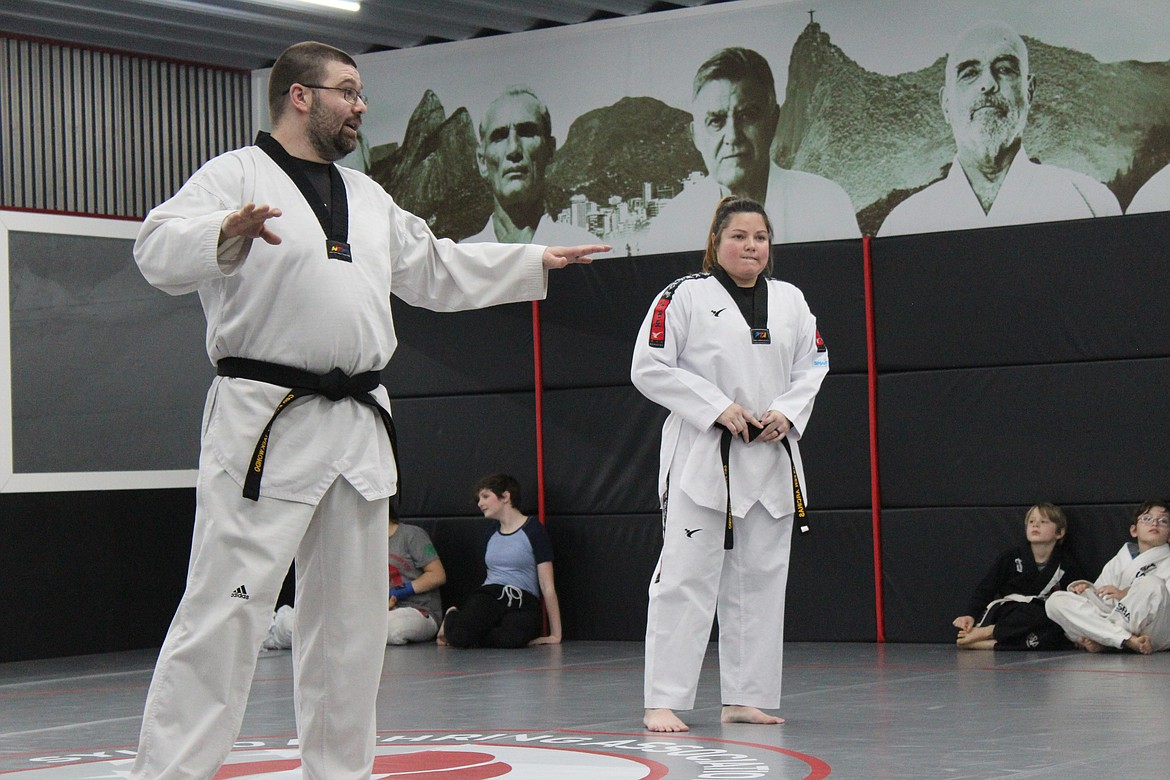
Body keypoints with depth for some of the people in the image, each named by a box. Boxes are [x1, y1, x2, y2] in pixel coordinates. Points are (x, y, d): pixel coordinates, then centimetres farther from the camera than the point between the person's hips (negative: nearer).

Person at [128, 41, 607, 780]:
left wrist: (537, 262, 29)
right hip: (265, 421, -8)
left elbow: (440, 270, 31)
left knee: (349, 619, 13)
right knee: (226, 612, -13)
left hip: (358, 425, 8)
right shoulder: (236, 175, -4)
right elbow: (159, 249, -20)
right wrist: (228, 234, -39)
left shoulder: (368, 197, 20)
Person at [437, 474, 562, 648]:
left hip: (523, 602, -3)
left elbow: (547, 586, -3)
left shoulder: (533, 530, 0)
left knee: (512, 638, -42)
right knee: (458, 636, -33)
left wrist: (555, 634, -6)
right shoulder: (492, 535, 20)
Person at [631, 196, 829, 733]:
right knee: (685, 578, -7)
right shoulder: (684, 296, -5)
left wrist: (786, 413, -7)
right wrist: (717, 408, -16)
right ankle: (663, 702, -3)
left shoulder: (790, 301, 11)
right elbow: (650, 369, -9)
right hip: (701, 457, -6)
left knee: (759, 579, 10)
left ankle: (744, 698, 19)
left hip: (771, 456, 6)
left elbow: (813, 367, 12)